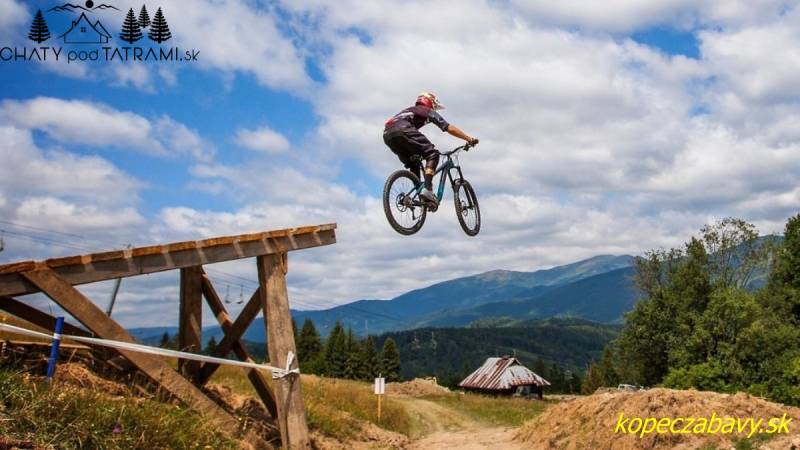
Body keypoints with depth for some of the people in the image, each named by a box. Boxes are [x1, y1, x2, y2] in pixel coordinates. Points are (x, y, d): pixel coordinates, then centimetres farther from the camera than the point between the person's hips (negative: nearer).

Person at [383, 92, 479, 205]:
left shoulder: (410, 110, 41)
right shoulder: (429, 112, 22)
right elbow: (450, 129, 17)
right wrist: (469, 139, 22)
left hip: (387, 135, 7)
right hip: (402, 130, -7)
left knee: (414, 164, 22)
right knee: (432, 154, -2)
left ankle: (417, 192, 13)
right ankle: (427, 189, -19)